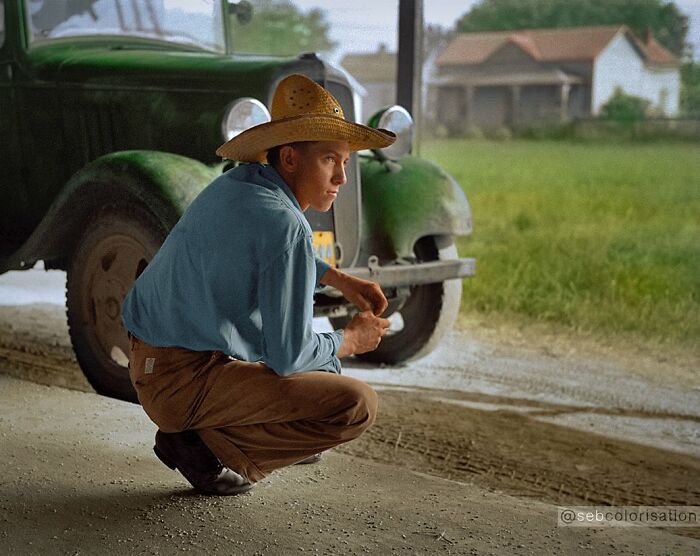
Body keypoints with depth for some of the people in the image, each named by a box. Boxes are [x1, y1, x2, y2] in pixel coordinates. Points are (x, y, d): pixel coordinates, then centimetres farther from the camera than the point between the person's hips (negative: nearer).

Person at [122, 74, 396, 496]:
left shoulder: (238, 182, 6)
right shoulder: (286, 226, -21)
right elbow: (290, 356, -18)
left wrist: (339, 279, 22)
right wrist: (350, 341, 1)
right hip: (186, 382, -10)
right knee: (357, 405, -15)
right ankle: (206, 445, -7)